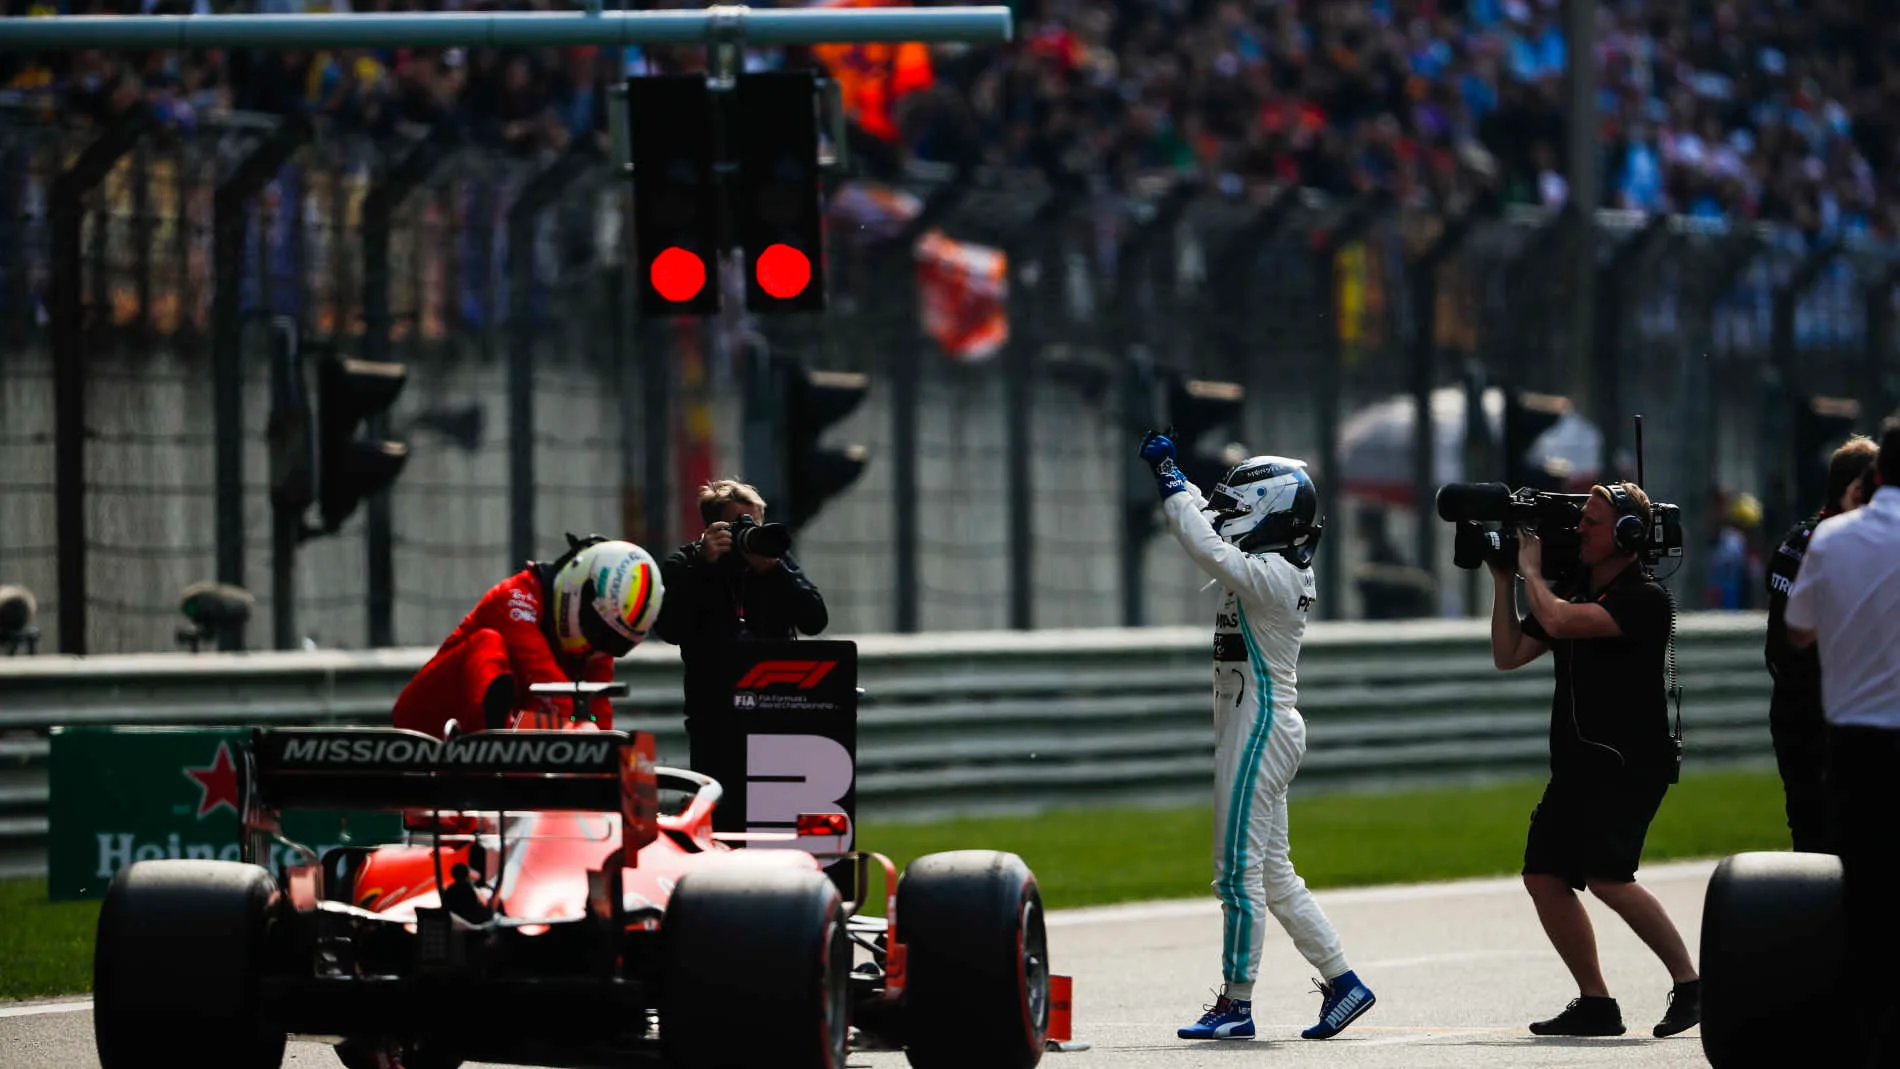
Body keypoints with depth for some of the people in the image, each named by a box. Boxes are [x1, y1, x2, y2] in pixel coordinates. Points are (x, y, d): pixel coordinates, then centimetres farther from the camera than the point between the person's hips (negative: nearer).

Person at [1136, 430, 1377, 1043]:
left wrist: (1171, 483, -19)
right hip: (1260, 731, 10)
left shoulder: (1271, 575, -17)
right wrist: (1170, 476, 18)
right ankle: (1342, 984, 16)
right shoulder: (1277, 568, 11)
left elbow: (1208, 551, -28)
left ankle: (1237, 1005, -3)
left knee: (1240, 870, -6)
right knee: (1271, 872, 14)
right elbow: (1212, 529, 24)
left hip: (1259, 728, -10)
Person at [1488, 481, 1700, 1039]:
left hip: (1631, 763, -9)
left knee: (1606, 876, -23)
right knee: (1544, 877, 2)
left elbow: (1561, 621, -24)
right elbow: (1508, 655, 19)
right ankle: (1596, 1004, 9)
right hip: (1577, 763, 9)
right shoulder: (1575, 591, 17)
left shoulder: (1644, 598, -11)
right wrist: (1503, 580, 12)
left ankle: (1691, 985, -14)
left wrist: (1531, 569, -6)